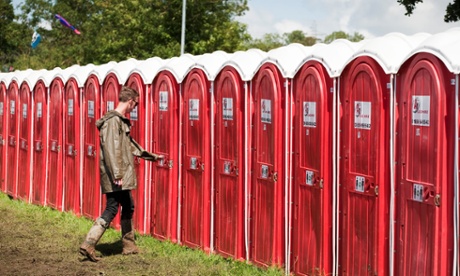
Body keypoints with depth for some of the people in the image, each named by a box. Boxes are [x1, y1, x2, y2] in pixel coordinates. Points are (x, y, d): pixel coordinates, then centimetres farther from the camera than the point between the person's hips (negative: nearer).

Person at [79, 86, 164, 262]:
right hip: (115, 177, -10)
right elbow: (110, 149, -22)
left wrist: (153, 156, 37)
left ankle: (128, 246, 26)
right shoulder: (113, 120, -15)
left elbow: (131, 145, 29)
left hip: (123, 176, 10)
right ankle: (88, 245, -10)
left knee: (128, 207, 16)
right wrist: (116, 175, -26)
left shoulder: (121, 121, 17)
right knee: (111, 209, -10)